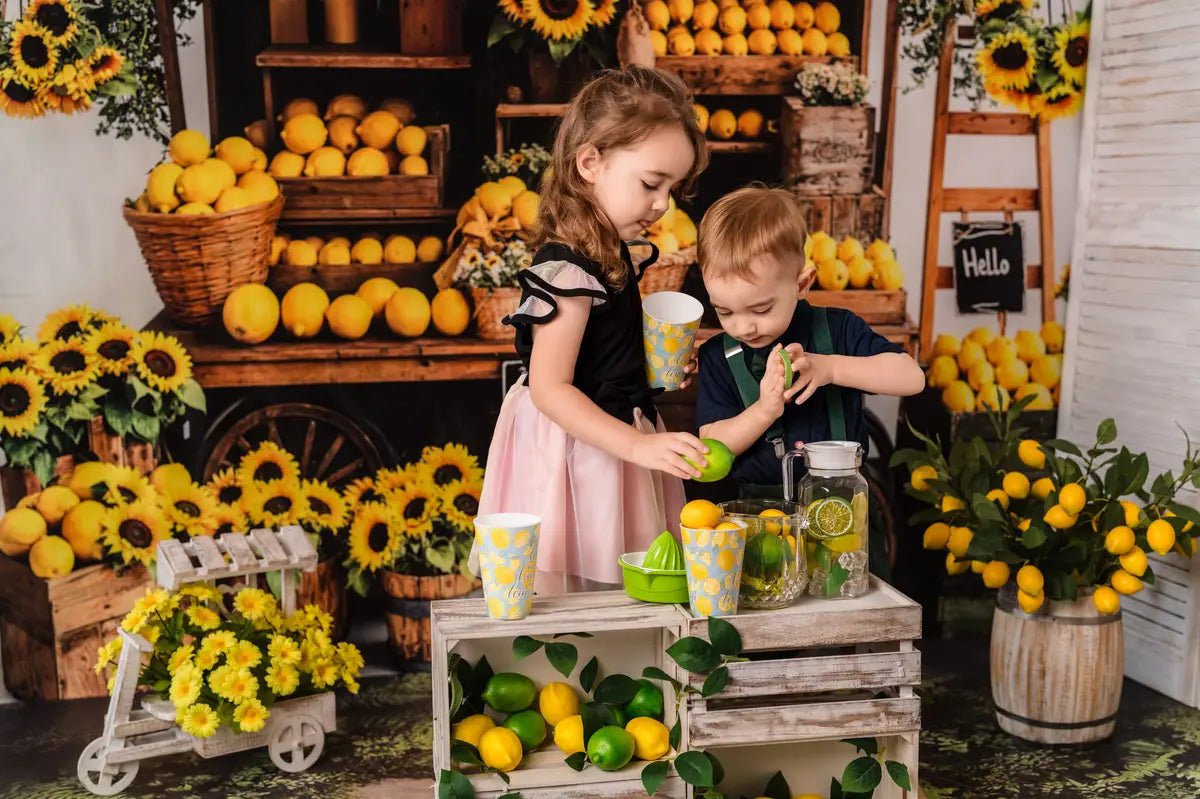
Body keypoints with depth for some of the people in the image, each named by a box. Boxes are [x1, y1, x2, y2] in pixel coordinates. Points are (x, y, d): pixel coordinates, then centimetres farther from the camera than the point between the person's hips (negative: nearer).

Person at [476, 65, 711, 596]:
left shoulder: (612, 252, 8)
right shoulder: (569, 269, -21)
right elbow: (549, 388, -23)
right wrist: (638, 444, -28)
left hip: (607, 436, 10)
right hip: (574, 449, -10)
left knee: (614, 606, 13)